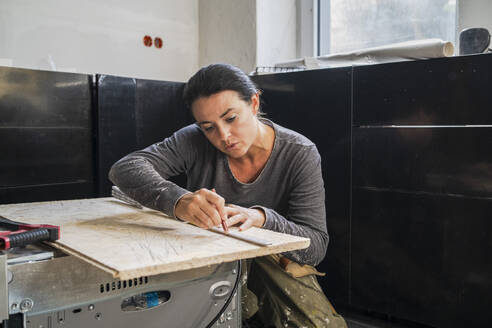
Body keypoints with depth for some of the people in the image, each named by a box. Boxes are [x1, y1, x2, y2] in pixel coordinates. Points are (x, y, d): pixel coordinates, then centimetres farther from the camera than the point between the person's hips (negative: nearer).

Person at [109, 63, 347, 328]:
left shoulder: (301, 155, -13)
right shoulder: (195, 142, -12)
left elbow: (316, 245, -17)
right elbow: (125, 168, -24)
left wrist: (262, 218, -37)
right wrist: (177, 201, -45)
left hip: (276, 265, 0)